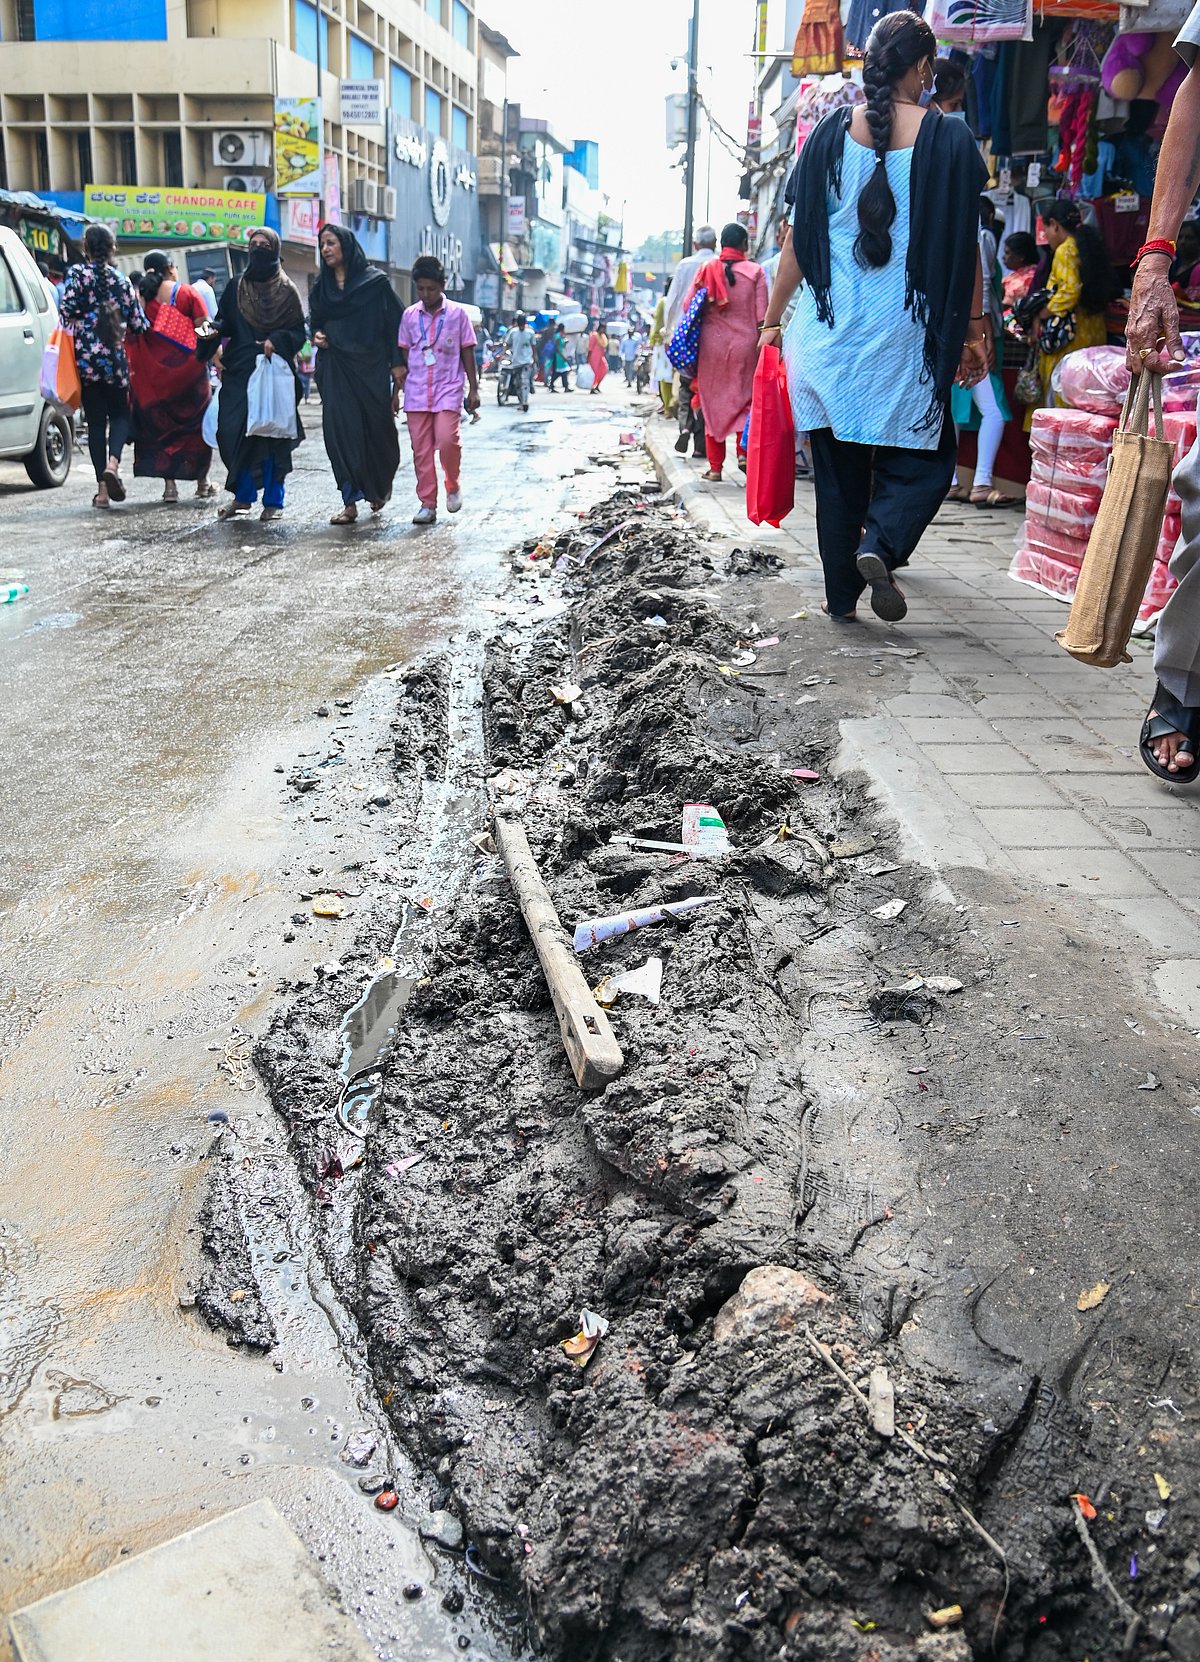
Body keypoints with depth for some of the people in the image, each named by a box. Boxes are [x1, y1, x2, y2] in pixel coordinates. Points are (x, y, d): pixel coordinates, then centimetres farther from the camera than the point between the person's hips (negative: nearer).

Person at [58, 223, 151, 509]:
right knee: (119, 414, 13)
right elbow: (137, 323, 5)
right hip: (115, 357, 1)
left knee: (95, 420, 5)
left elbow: (67, 309, -13)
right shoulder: (121, 279, 4)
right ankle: (113, 463, -17)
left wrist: (74, 331, 7)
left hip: (86, 357, -1)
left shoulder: (77, 273, -2)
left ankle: (103, 488, 2)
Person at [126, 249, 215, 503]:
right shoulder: (187, 293, -2)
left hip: (154, 373, 2)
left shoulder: (140, 297, 3)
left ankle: (169, 484, 2)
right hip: (188, 368, -1)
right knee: (196, 422, 12)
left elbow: (131, 338, 0)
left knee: (161, 425, 9)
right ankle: (202, 481, 17)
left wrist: (133, 370, 6)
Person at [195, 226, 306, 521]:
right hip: (239, 372, 2)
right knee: (235, 431, -5)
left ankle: (273, 500, 5)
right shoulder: (235, 288, 13)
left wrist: (277, 342, -15)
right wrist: (211, 329, -10)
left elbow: (298, 332, 3)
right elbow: (223, 322, 12)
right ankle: (243, 496, 10)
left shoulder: (287, 291, 6)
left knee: (272, 433, -5)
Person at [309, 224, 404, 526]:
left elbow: (395, 320, -3)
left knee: (377, 427, 3)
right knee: (340, 429, -7)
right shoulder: (321, 286, 14)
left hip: (370, 366, -3)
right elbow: (314, 320, 24)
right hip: (335, 368, 3)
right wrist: (316, 334, 0)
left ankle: (382, 482, 34)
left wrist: (396, 363, -12)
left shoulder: (375, 282, -1)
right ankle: (350, 501, -5)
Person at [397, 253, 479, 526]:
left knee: (447, 440, -20)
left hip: (448, 390, -3)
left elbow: (467, 353, 5)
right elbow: (403, 357, 12)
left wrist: (473, 389, 3)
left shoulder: (457, 313, 2)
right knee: (421, 450, 0)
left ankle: (452, 486, 7)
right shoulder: (409, 316, 8)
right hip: (417, 391, 3)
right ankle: (428, 504, 7)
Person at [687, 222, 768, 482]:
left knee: (714, 404, 8)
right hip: (744, 344, -1)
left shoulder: (706, 269, 2)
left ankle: (715, 467, 7)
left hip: (711, 344, 1)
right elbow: (761, 316, -6)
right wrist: (761, 346, 4)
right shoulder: (755, 271, -2)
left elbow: (688, 307, 2)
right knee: (744, 400, 11)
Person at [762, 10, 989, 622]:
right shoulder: (947, 139, -1)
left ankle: (840, 594, 14)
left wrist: (772, 319, 12)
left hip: (829, 327, 3)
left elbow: (799, 239, 4)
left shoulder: (830, 135, 4)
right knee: (923, 458, 10)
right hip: (906, 334, -2)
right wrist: (974, 332, 6)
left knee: (838, 466, 11)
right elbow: (965, 247, -1)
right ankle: (881, 545, -17)